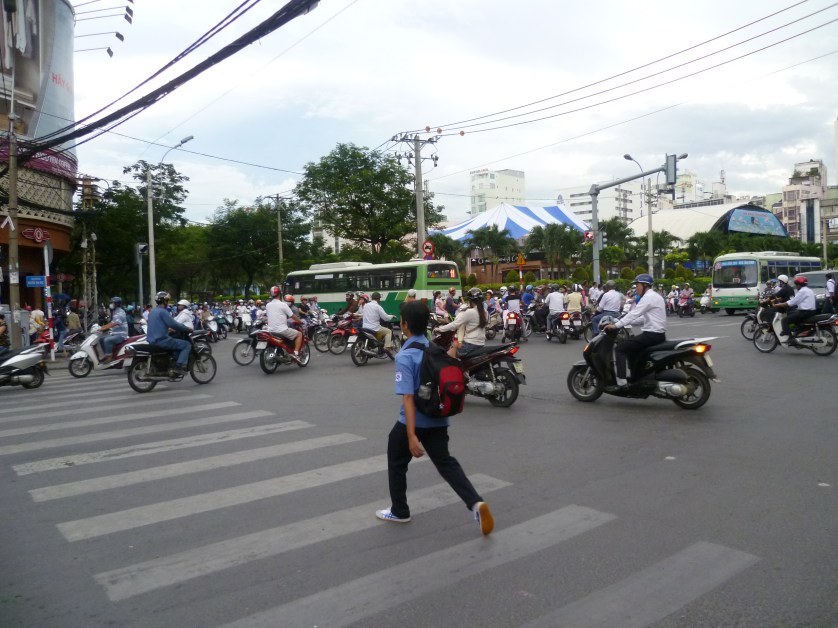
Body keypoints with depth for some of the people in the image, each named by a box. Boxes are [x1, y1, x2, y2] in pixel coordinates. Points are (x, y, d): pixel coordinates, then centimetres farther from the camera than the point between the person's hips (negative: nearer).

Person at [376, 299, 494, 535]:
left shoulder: (404, 356, -20)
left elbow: (408, 397, -25)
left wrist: (411, 436, -27)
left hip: (413, 421, -6)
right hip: (438, 420, 6)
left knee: (397, 463, 17)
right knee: (446, 462, 13)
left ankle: (399, 511, 30)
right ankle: (476, 503, -5)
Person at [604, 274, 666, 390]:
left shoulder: (648, 297, -13)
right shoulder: (654, 296, 19)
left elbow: (634, 314, -21)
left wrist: (616, 325, -21)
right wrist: (624, 322, 16)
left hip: (651, 335, -10)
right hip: (658, 334, 10)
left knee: (619, 349, -10)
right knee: (630, 349, 24)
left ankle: (621, 382, -15)